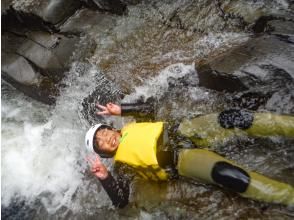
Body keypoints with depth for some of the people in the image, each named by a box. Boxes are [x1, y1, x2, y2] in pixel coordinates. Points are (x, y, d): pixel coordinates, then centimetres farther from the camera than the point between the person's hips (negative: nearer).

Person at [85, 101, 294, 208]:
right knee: (227, 174, -32)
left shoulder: (129, 128, 14)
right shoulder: (123, 164, 0)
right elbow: (120, 201, -6)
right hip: (181, 160, -5)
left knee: (232, 118, -16)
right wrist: (104, 177, -22)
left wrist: (120, 109, 10)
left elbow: (148, 108, 20)